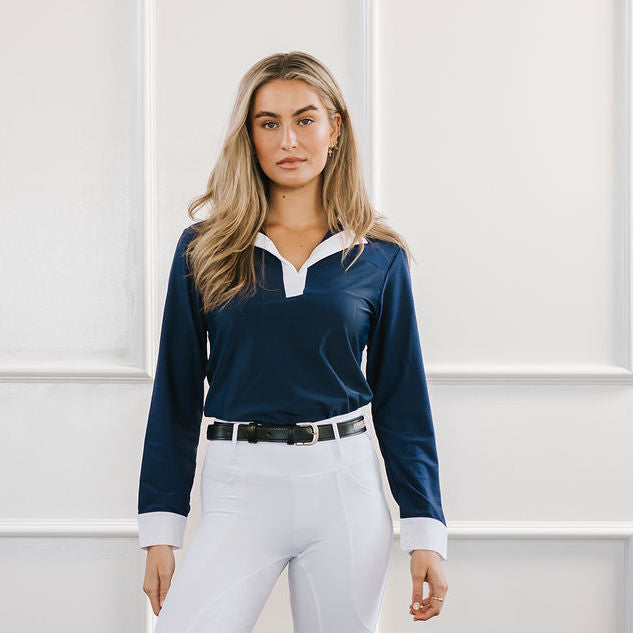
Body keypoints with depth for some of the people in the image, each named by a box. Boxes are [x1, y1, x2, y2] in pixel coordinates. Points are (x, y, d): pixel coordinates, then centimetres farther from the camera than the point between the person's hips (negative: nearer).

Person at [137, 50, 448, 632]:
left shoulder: (379, 257, 5)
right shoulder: (204, 250, 5)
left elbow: (402, 399, 7)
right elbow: (177, 393, 6)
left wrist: (426, 533, 2)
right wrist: (160, 530, 1)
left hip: (345, 489, 1)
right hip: (241, 491, 0)